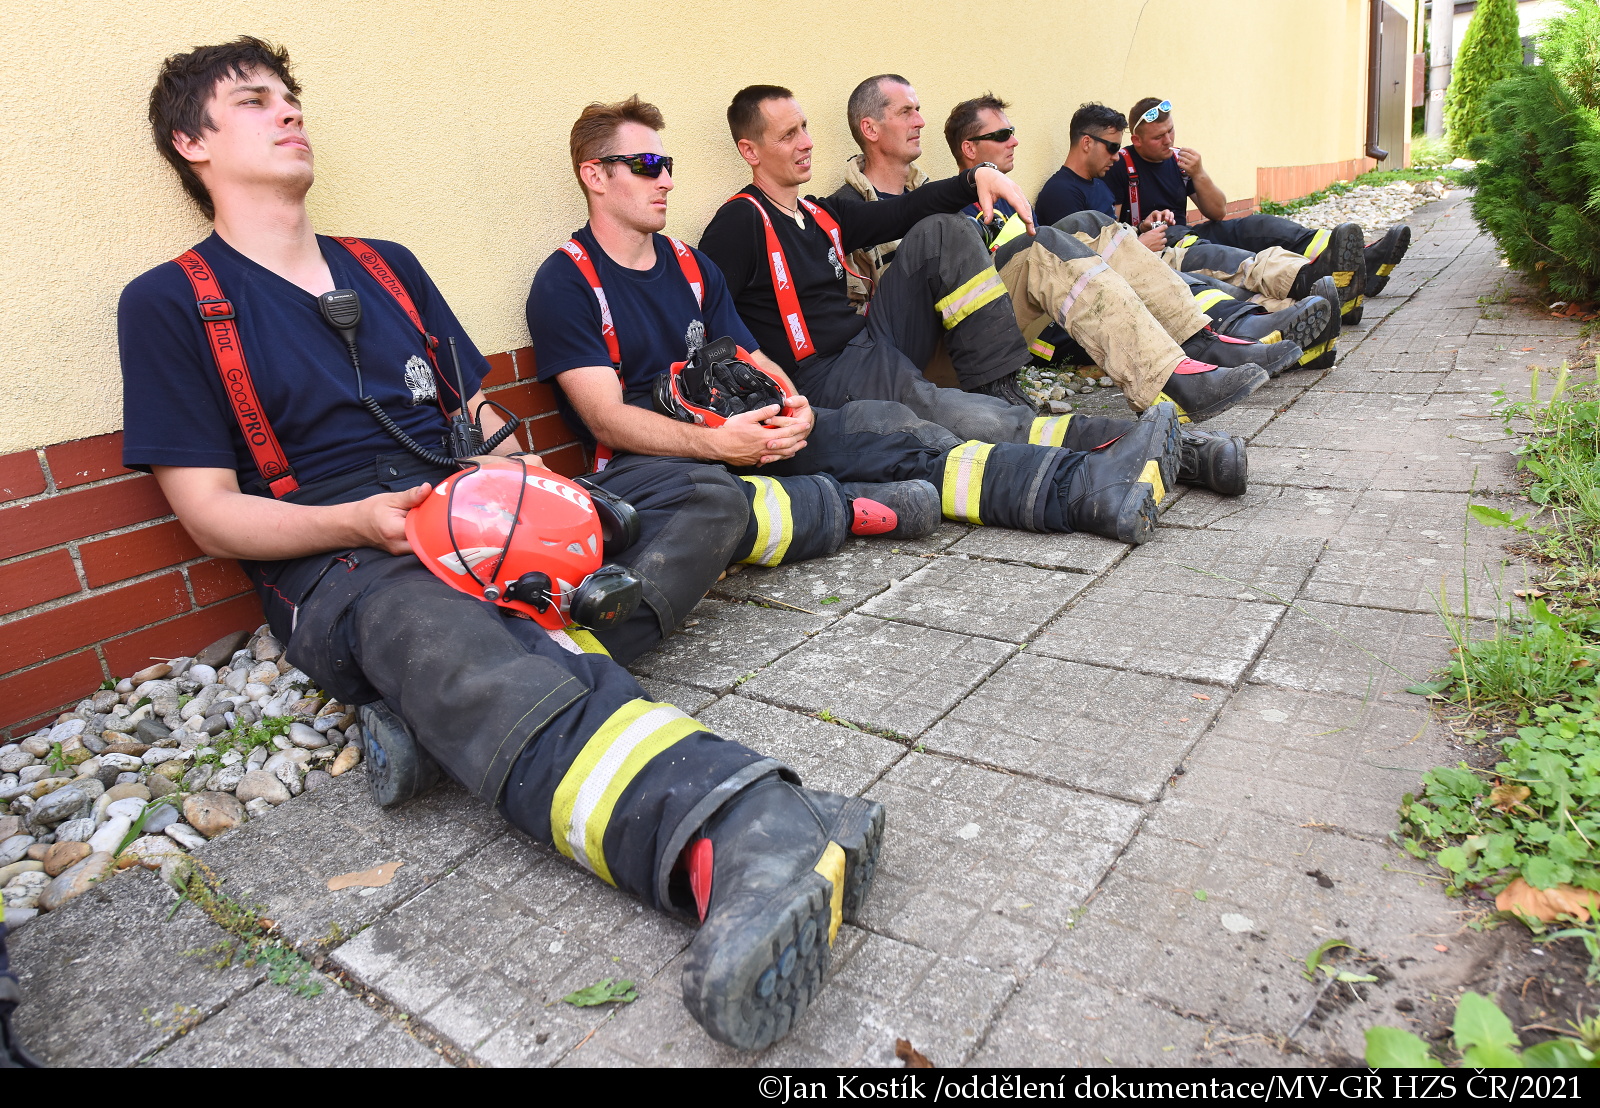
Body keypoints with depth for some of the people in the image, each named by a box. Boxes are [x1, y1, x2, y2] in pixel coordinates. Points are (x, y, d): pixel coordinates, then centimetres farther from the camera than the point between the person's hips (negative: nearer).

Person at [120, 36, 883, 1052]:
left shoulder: (387, 266, 24)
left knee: (704, 497, -11)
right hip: (339, 566, -6)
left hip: (482, 519, 6)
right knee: (431, 625, -41)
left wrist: (513, 463, -2)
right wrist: (360, 520, -18)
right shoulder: (169, 303, 7)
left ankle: (444, 704, -32)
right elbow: (212, 512, -1)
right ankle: (749, 840, -67)